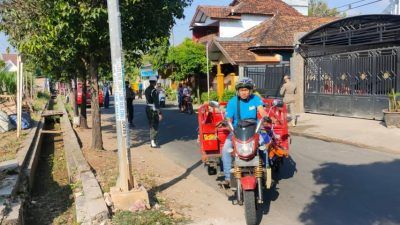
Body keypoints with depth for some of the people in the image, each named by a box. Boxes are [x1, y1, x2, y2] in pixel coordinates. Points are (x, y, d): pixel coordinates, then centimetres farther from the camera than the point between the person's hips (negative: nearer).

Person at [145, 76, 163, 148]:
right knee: (155, 126, 2)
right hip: (154, 110, -8)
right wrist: (159, 113, -20)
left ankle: (152, 142, 27)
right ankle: (154, 143, 7)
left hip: (148, 108, 8)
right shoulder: (154, 91, -19)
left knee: (151, 125, 18)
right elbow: (156, 103, -21)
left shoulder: (146, 90, 7)